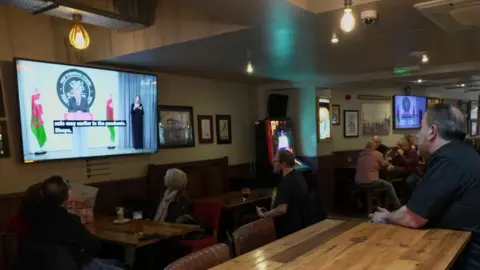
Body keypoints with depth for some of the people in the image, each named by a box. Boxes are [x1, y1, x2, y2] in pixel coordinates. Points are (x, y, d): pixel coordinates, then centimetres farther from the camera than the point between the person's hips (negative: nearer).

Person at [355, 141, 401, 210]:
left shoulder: (361, 154, 9)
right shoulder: (377, 154, -3)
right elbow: (385, 165, 12)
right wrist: (386, 160, 33)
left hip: (358, 183, 6)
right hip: (370, 182, -6)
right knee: (389, 186, 16)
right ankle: (398, 206, 23)